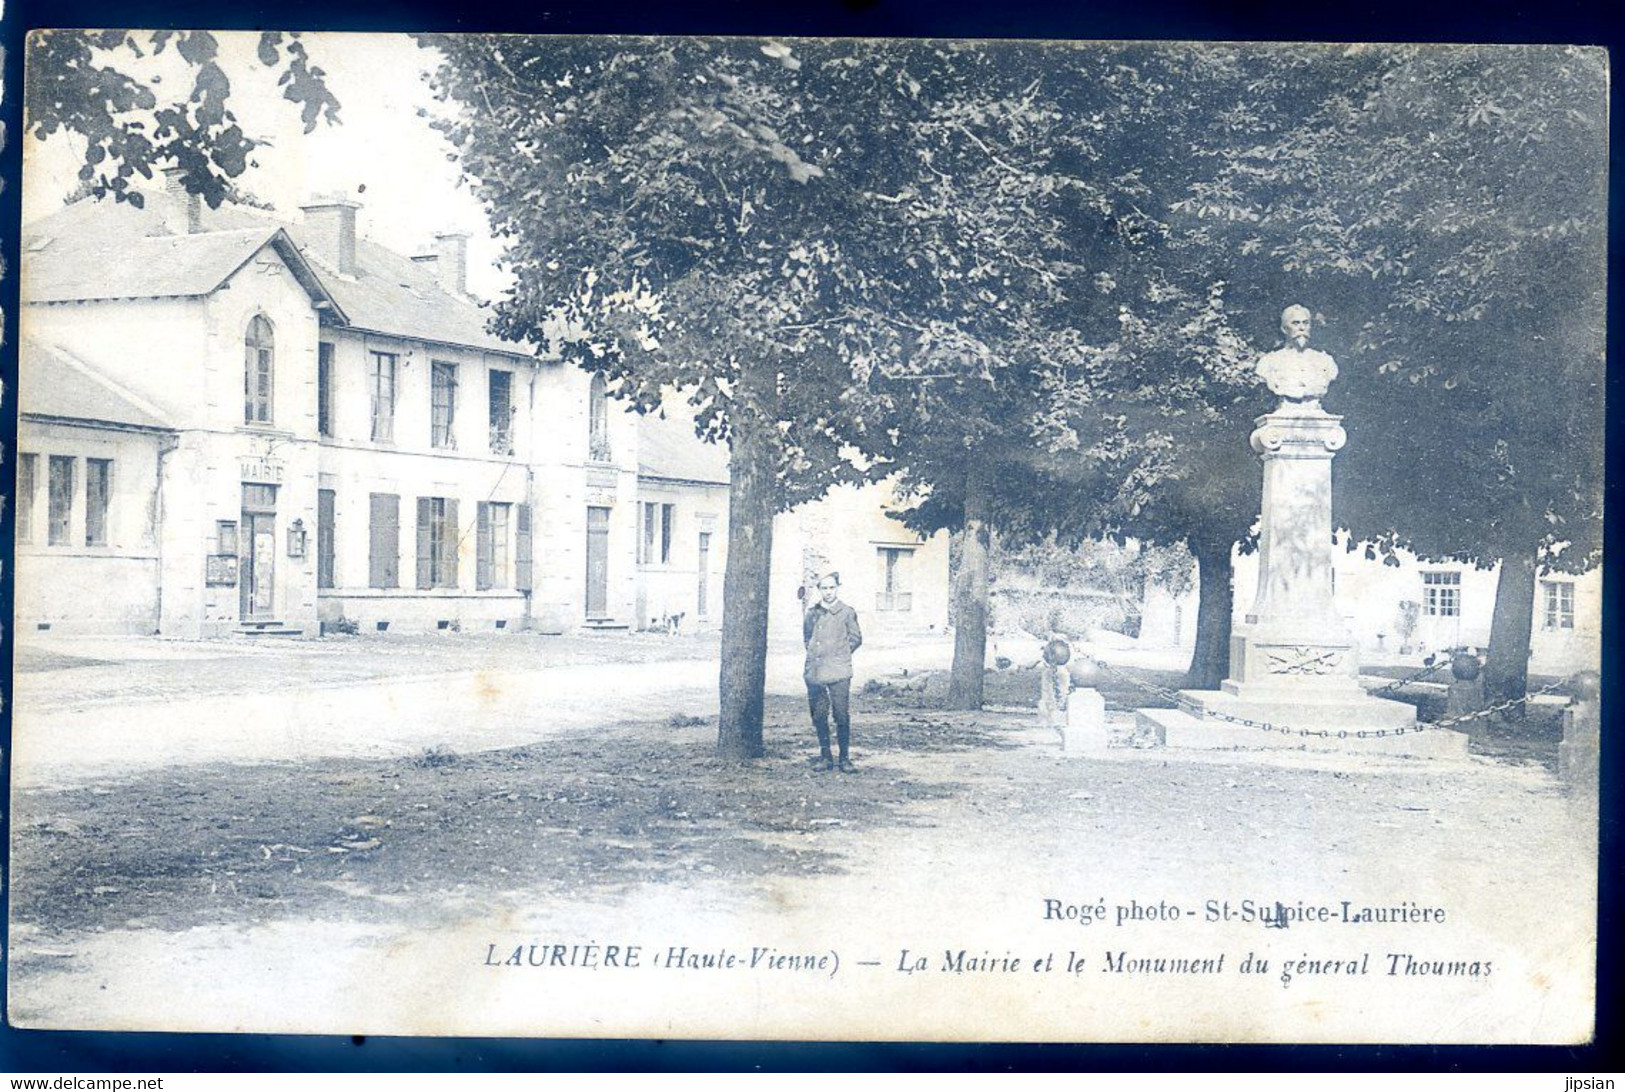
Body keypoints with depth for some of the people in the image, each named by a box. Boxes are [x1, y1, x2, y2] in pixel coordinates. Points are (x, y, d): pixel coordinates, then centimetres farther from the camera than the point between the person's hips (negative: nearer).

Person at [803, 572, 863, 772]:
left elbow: (856, 638, 9)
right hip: (815, 671, 3)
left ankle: (845, 758, 2)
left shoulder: (847, 613, 1)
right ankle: (825, 756, 18)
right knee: (819, 716, 6)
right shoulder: (811, 614, 10)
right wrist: (815, 655, 10)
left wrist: (840, 654, 6)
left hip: (839, 673, -3)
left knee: (842, 716, -5)